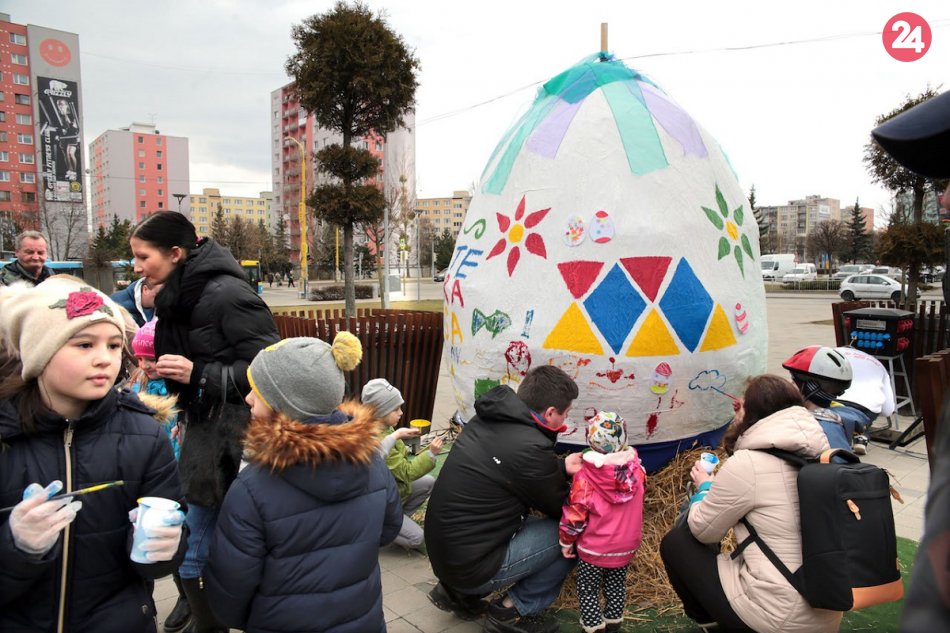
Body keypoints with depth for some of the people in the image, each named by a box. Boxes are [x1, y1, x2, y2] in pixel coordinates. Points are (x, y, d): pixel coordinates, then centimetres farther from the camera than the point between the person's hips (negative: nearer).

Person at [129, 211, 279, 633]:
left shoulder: (226, 294, -19)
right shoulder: (180, 297, 9)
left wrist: (197, 374, -24)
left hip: (232, 441, -9)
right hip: (204, 432, 9)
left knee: (192, 558, 0)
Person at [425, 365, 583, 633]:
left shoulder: (485, 421, -1)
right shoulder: (529, 448, -24)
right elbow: (561, 509, -6)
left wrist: (561, 467, 12)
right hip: (471, 566, -8)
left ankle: (459, 592, 19)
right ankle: (513, 610, 11)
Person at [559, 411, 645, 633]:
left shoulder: (586, 476, -24)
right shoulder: (636, 468, -13)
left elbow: (574, 514, -17)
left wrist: (566, 541, -2)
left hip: (594, 548, -4)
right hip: (627, 545, 4)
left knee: (588, 589, 16)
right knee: (617, 584, 26)